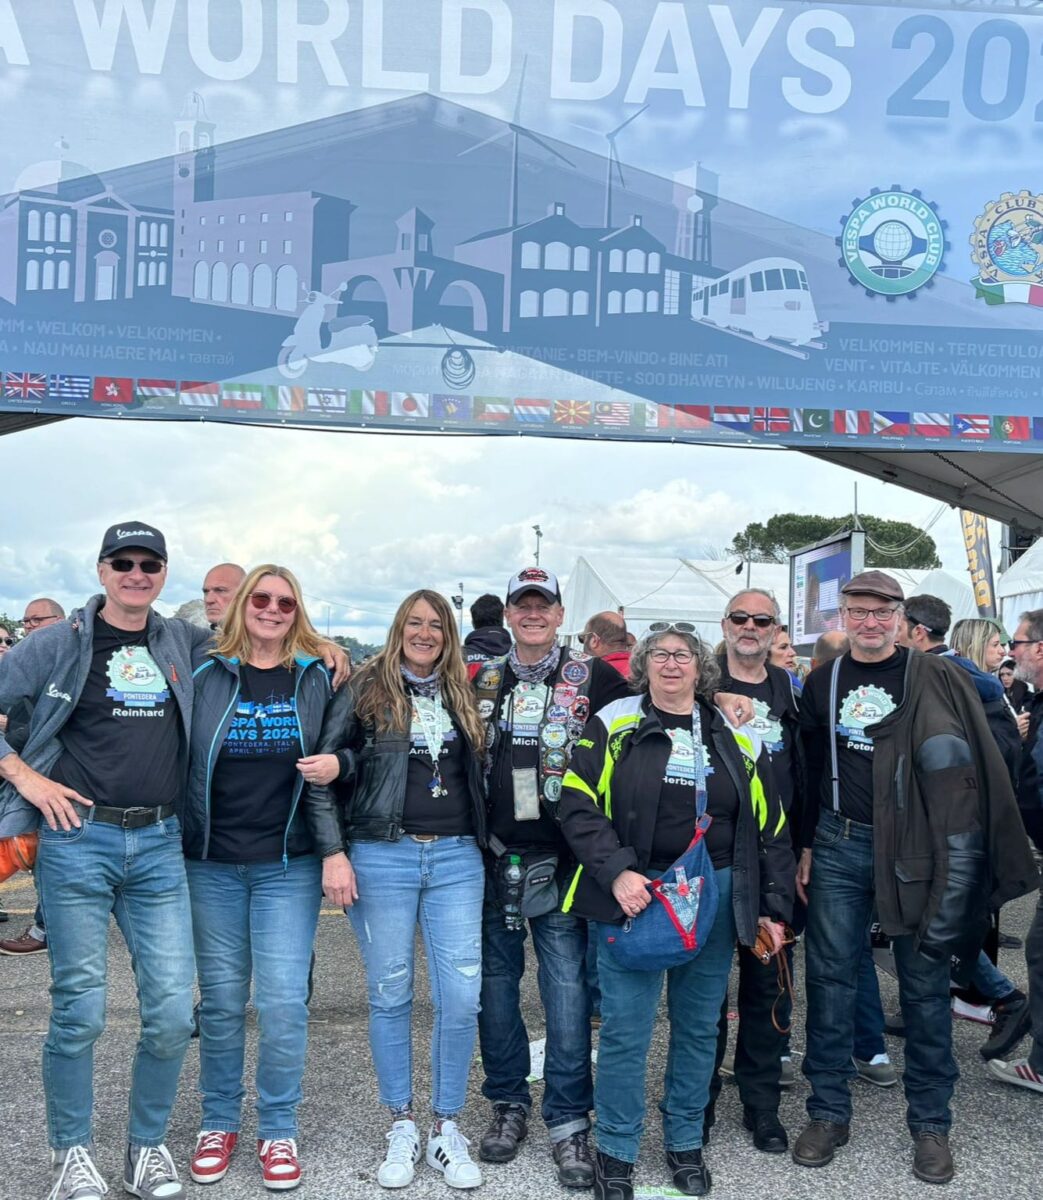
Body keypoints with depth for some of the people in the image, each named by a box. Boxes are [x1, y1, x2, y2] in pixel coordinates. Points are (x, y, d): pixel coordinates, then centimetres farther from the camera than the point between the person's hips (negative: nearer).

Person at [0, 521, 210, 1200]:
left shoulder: (181, 643, 10)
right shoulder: (60, 644, 2)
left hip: (160, 846, 3)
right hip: (79, 839, -2)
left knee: (173, 1014, 2)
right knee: (80, 1012, 3)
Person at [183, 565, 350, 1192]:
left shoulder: (318, 679, 3)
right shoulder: (206, 677, 3)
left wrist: (335, 849, -5)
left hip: (289, 865, -1)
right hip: (212, 863, 1)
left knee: (283, 1000, -2)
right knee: (221, 1000, 8)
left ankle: (279, 1129, 17)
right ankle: (219, 1122, 27)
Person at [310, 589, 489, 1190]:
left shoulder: (464, 694, 12)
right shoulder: (367, 689, 1)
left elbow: (481, 774, 20)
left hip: (457, 857, 2)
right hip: (382, 854, -2)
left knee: (461, 997, -1)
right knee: (391, 995, 6)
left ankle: (447, 1127, 15)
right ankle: (402, 1125, 21)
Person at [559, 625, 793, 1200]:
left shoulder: (738, 741, 8)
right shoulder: (614, 726, -1)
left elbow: (770, 828, 12)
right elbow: (578, 807, -7)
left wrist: (774, 909, 9)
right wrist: (616, 872, -18)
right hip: (633, 893, -3)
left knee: (699, 1025, 13)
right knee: (625, 1028, 0)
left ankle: (685, 1142, 32)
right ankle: (615, 1153, 18)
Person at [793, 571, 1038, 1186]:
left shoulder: (936, 677, -2)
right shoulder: (823, 683, 7)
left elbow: (980, 765, -2)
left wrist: (964, 851, -8)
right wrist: (804, 846, 8)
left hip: (916, 847, -2)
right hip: (839, 845, 3)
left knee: (925, 984, 7)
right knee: (830, 978, 6)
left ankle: (931, 1123, 23)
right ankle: (829, 1112, 20)